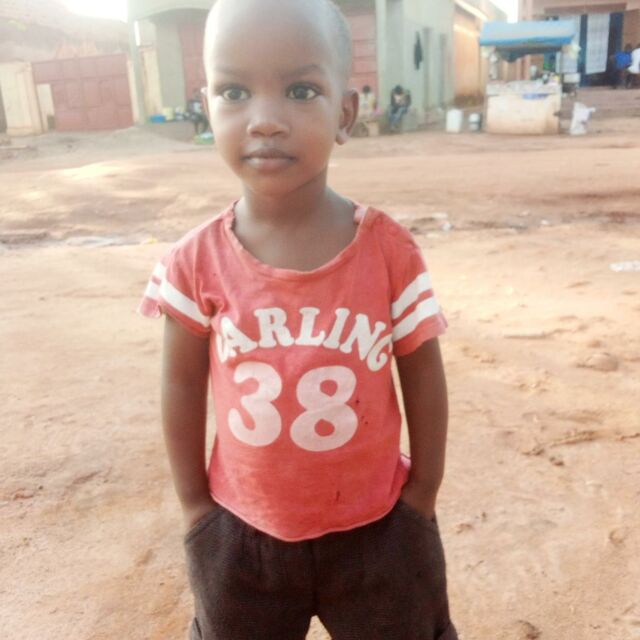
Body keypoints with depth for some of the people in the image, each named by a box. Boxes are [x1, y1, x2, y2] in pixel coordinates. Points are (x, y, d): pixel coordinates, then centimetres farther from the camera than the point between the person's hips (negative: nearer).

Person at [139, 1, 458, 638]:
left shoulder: (390, 250, -17)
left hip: (375, 527, 0)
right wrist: (194, 503, 2)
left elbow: (423, 374, -7)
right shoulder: (195, 261, -15)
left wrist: (422, 496, -1)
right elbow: (182, 383, -3)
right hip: (241, 531, 1)